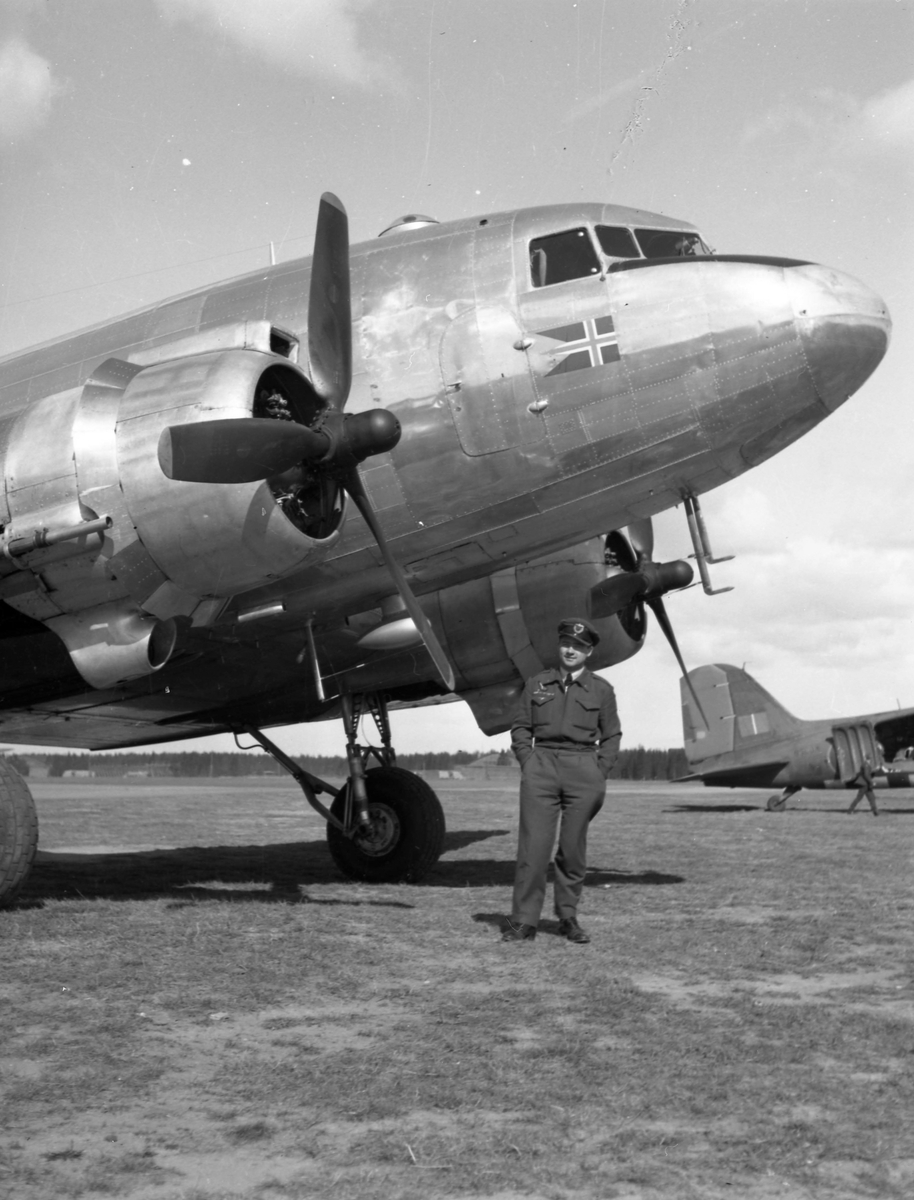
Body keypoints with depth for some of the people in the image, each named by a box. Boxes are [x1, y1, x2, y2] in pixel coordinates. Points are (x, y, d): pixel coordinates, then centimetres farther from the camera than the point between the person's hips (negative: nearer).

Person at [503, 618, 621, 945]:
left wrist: (599, 771, 1)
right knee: (533, 844, -7)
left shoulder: (601, 689, 11)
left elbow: (611, 735, 13)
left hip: (583, 767, 0)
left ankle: (568, 917, 17)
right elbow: (520, 727, 13)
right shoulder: (537, 684, 13)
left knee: (573, 848, 3)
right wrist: (528, 762, 0)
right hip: (541, 764, 0)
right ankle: (524, 921, -4)